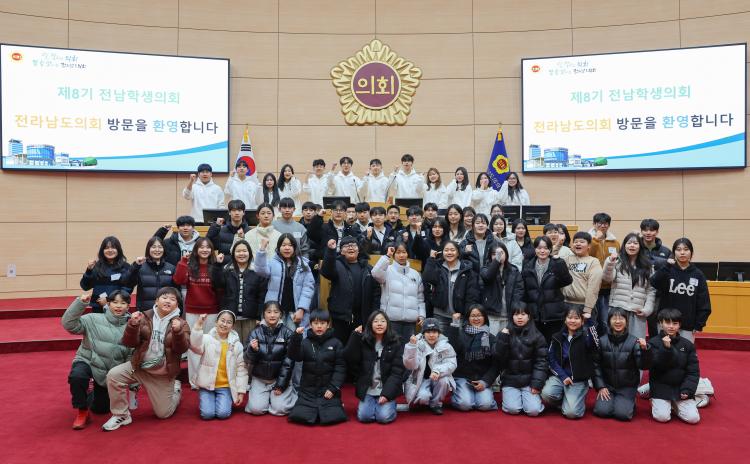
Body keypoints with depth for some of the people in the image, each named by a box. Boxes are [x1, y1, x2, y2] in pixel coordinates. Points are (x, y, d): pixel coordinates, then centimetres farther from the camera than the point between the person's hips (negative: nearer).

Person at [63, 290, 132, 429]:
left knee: (100, 408, 11)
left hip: (111, 372, 2)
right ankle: (82, 412, -11)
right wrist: (81, 302, -31)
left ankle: (94, 395, 49)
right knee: (77, 376, -37)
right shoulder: (93, 319, -9)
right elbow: (69, 324, -21)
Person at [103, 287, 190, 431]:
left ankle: (175, 389, 37)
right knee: (113, 375, -25)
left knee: (163, 413, 4)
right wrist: (133, 325, -24)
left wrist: (178, 332, -36)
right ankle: (121, 415, -6)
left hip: (163, 373, -1)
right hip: (139, 366, 1)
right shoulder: (145, 317, -3)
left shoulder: (181, 324, -5)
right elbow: (130, 343, -6)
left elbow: (182, 348, -17)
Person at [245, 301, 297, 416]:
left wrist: (281, 385, -10)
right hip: (259, 378, 2)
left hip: (280, 378, -2)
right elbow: (250, 360, -5)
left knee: (280, 409, -15)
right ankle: (266, 396, 19)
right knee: (256, 408, -13)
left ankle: (289, 392, 17)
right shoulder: (256, 332, -2)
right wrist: (252, 350, -27)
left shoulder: (287, 333, -7)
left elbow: (288, 361, -7)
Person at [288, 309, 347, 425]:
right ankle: (313, 407, 17)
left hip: (328, 389, -1)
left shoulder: (335, 343, 0)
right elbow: (295, 357, -15)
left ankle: (337, 404, 17)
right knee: (301, 416, -15)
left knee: (331, 417, -17)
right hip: (308, 389, 1)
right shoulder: (305, 343, 1)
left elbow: (340, 367, -2)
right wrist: (296, 338, -29)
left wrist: (333, 388, -10)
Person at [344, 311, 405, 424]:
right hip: (367, 389, 1)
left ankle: (390, 404, 13)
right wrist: (355, 336, -14)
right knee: (364, 416, -15)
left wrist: (387, 394, -16)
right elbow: (350, 360, -11)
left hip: (387, 389, -1)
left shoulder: (395, 343, -2)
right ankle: (370, 403, 15)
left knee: (384, 417, -18)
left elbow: (397, 372, -6)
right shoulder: (362, 341, 2)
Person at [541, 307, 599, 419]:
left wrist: (590, 320, -30)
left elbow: (596, 346, -27)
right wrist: (563, 376, -10)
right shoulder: (558, 337, 4)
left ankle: (577, 398, 15)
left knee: (571, 412, -19)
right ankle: (562, 401, 8)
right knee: (546, 394, -27)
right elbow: (551, 360, 4)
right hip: (559, 376, 3)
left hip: (579, 380, -2)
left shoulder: (586, 336, -4)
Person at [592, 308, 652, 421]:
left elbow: (643, 366, -14)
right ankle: (609, 401, 16)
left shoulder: (633, 341, -7)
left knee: (622, 414, -17)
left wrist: (644, 350, -31)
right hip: (607, 385, 1)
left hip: (627, 387, -1)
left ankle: (630, 402, 15)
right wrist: (600, 387, -8)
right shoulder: (602, 341, -4)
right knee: (601, 411, -16)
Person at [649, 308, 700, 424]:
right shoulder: (654, 343, -6)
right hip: (661, 387, -3)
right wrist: (666, 348, -31)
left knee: (693, 418, -11)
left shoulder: (687, 344, 2)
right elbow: (656, 366, -18)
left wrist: (687, 390, -9)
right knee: (662, 417, -17)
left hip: (681, 387, 3)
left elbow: (693, 371, 3)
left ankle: (675, 405, 17)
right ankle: (655, 402, 14)